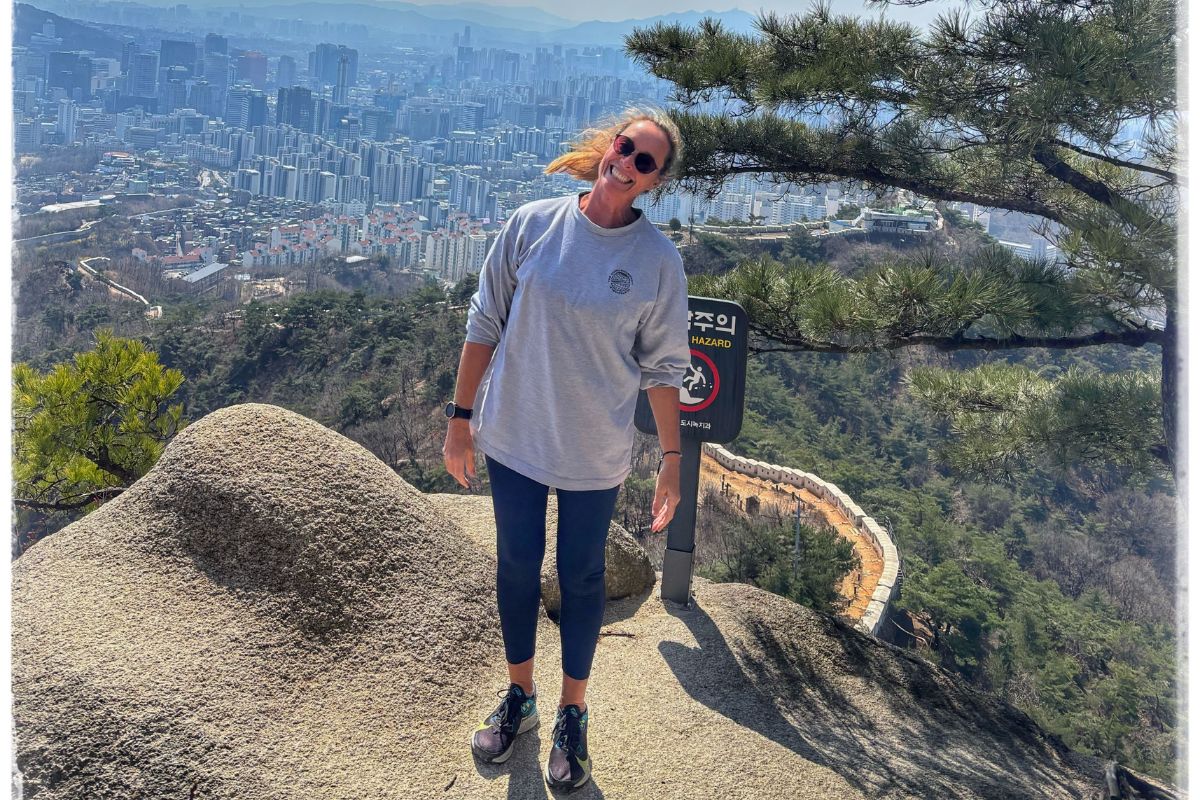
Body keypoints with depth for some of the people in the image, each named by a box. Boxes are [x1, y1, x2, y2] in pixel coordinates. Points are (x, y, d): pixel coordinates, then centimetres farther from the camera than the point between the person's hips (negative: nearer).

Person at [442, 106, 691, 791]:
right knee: (517, 569, 17)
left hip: (594, 456, -1)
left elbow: (663, 366, -3)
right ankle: (519, 698, 40)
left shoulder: (659, 261, -10)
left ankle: (573, 716, 35)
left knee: (582, 579, 13)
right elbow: (486, 323, -1)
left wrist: (672, 460, -2)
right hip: (513, 437, 2)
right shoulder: (533, 225, -8)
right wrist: (462, 415, 0)